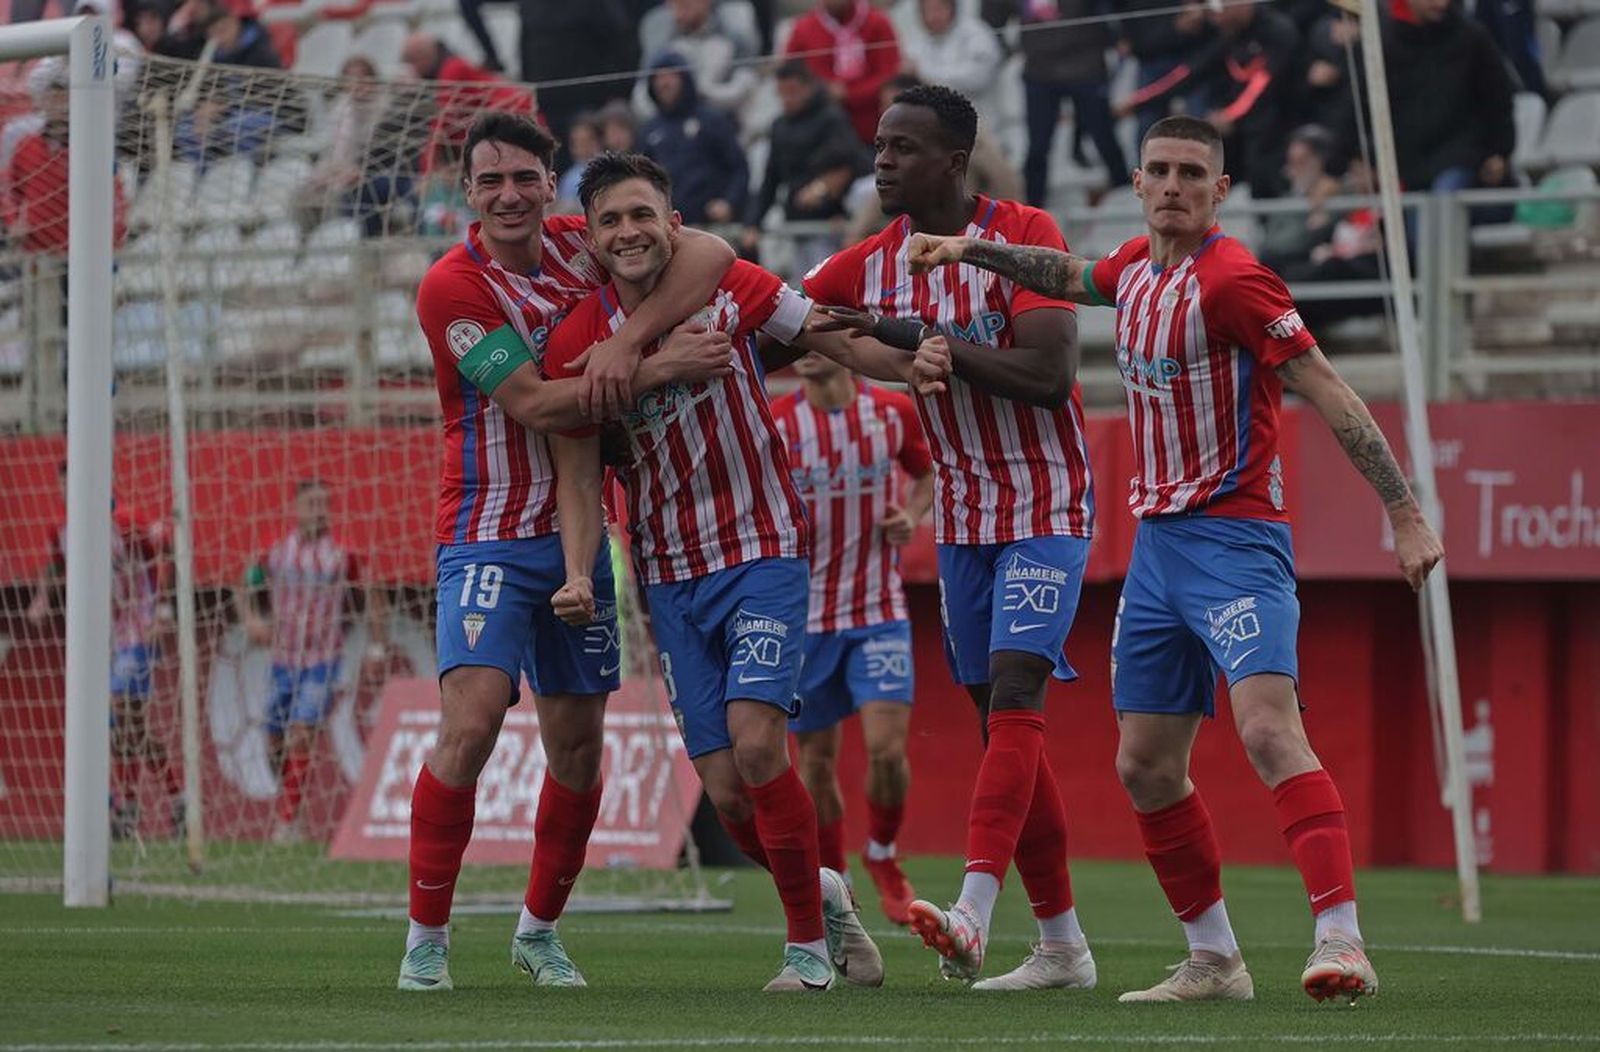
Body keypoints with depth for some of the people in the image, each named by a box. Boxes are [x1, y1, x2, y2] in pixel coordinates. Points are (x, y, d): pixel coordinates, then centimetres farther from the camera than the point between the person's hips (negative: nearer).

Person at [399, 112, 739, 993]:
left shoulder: (577, 245, 3)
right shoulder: (452, 287, -13)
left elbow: (709, 253, -9)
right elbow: (532, 404, -21)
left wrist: (627, 340, -23)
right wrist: (658, 369, -26)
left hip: (578, 533, 5)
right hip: (489, 536, -5)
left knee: (578, 745, 8)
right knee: (471, 722, -20)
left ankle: (539, 930, 26)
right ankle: (426, 937, -10)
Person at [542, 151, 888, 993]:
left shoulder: (728, 291, -7)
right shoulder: (576, 341, -5)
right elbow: (577, 476, -2)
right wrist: (579, 577, -17)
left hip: (762, 551, -2)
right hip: (669, 576, 2)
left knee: (756, 743, -18)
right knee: (725, 790, -2)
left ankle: (808, 942, -3)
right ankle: (823, 895, 26)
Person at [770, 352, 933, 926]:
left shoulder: (893, 411, -1)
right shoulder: (774, 424, -5)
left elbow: (926, 475, 16)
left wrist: (912, 516, -4)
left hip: (879, 611, 0)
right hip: (803, 615, 0)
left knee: (887, 747, -13)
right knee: (817, 760, 4)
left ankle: (882, 855, 14)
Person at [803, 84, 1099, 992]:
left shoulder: (1023, 236, -14)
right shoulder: (870, 263, 3)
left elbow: (1052, 374, -23)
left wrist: (935, 340, -23)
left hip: (1047, 508, -6)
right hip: (963, 513, 7)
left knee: (1014, 693, -19)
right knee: (1002, 720, 6)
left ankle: (973, 915, -31)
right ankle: (1063, 945, 12)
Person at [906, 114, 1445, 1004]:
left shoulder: (1230, 279, -15)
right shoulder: (1138, 267, 9)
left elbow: (1330, 394, -17)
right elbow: (1073, 278, 36)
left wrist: (1405, 513, -21)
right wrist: (977, 251, 31)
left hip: (1234, 537, -9)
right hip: (1158, 534, 9)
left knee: (1269, 728, -25)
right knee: (1146, 764, 10)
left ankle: (1342, 941, -33)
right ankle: (1215, 959, 21)